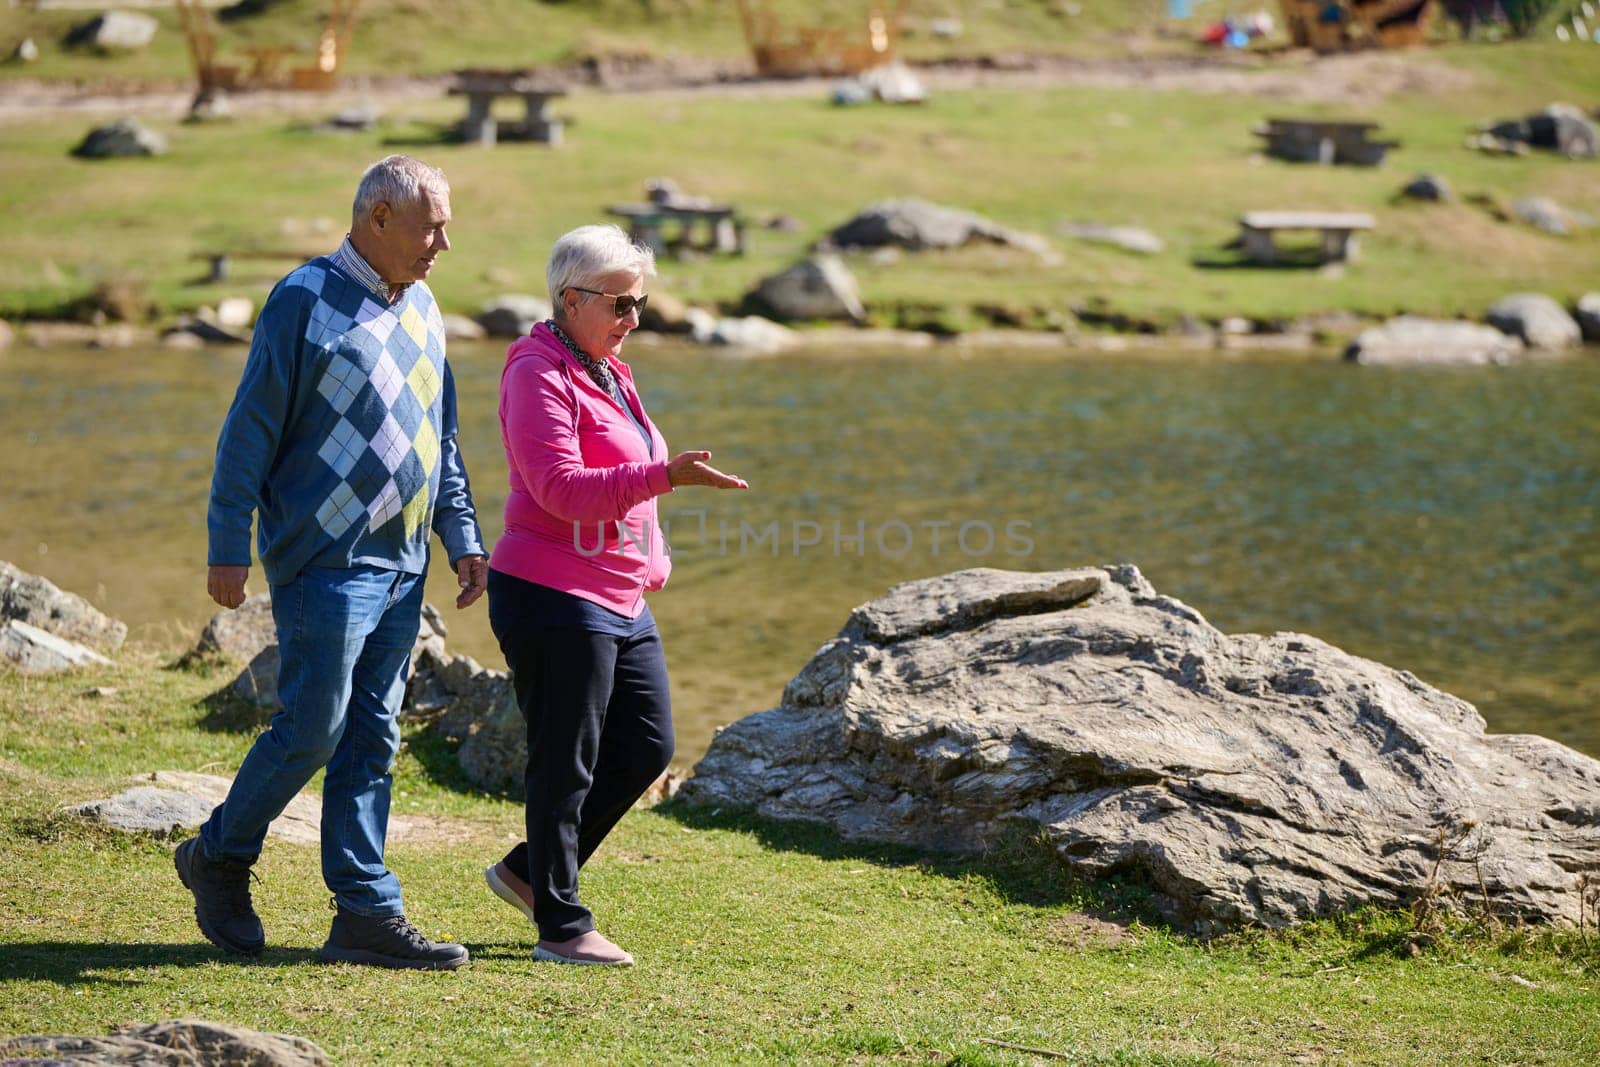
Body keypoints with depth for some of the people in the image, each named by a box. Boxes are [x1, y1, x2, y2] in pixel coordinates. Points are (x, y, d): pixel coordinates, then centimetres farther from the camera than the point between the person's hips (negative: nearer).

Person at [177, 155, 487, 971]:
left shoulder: (422, 309, 14)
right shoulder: (305, 302, -9)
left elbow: (442, 439, 21)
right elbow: (251, 431, -9)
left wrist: (463, 537, 15)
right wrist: (228, 548, -12)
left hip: (402, 565, 7)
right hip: (325, 559, -7)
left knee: (372, 738, 7)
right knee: (313, 727, -7)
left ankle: (366, 913, 9)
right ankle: (220, 857, 14)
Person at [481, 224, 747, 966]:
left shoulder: (608, 374, 17)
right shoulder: (539, 374, -13)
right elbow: (561, 488, -24)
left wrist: (649, 563, 20)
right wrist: (665, 474, -31)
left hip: (620, 600, 10)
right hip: (554, 598, -10)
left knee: (646, 748, 11)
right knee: (566, 765, -2)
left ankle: (530, 869, 24)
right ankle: (561, 926, 8)